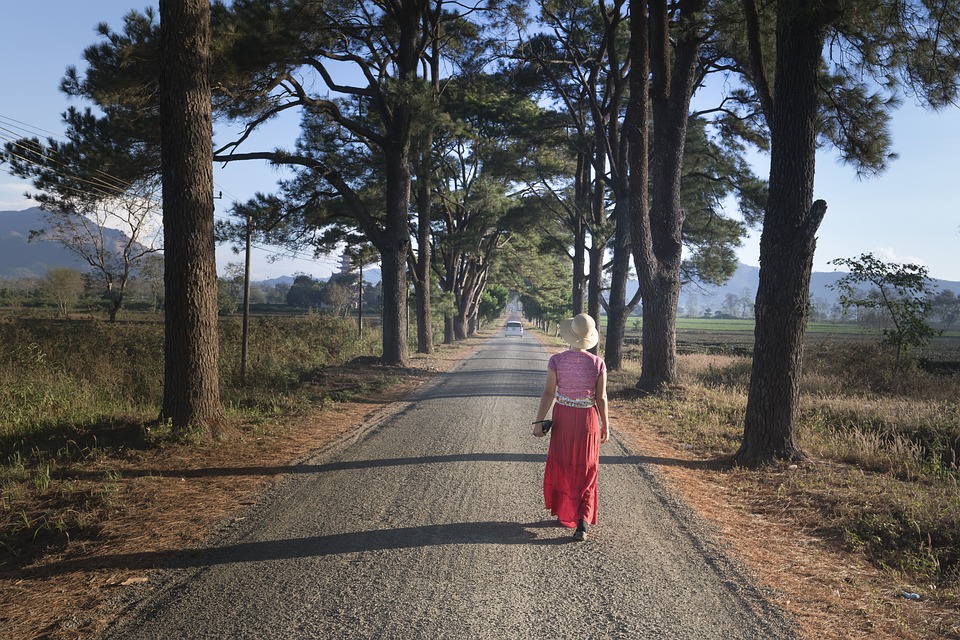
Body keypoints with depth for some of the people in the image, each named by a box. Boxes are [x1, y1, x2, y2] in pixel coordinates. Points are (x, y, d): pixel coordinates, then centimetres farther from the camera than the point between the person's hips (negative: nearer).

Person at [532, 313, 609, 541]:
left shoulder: (557, 360, -10)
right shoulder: (598, 363, -8)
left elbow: (548, 393, -11)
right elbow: (601, 398, -5)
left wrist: (538, 422, -6)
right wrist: (605, 426, 6)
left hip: (563, 418, 0)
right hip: (588, 419, 0)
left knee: (561, 465, 19)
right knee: (585, 470, 9)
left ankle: (564, 513, 31)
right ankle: (583, 519, -5)